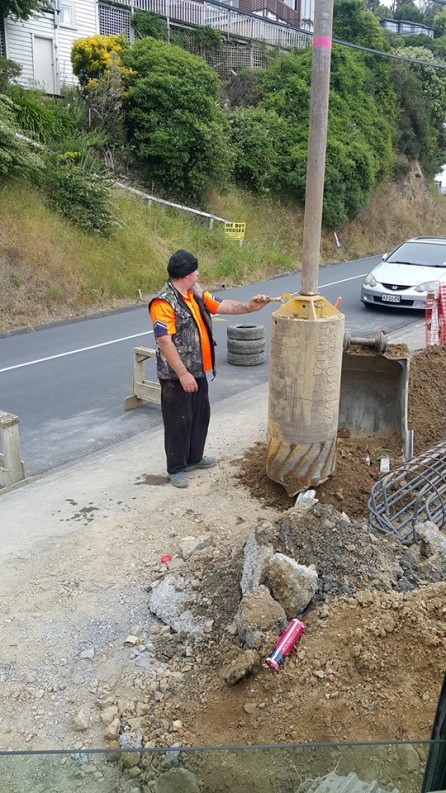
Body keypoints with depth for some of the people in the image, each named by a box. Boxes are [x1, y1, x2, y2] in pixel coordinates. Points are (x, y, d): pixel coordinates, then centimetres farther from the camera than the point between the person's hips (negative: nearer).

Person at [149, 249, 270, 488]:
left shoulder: (196, 294, 6)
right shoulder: (163, 302, -21)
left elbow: (223, 306, 11)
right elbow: (164, 342, -25)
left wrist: (249, 306, -5)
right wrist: (183, 374, -25)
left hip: (198, 370, 9)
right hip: (176, 376, -9)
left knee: (201, 414, 20)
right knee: (178, 421, 3)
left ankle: (194, 458, 38)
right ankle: (176, 468, 19)